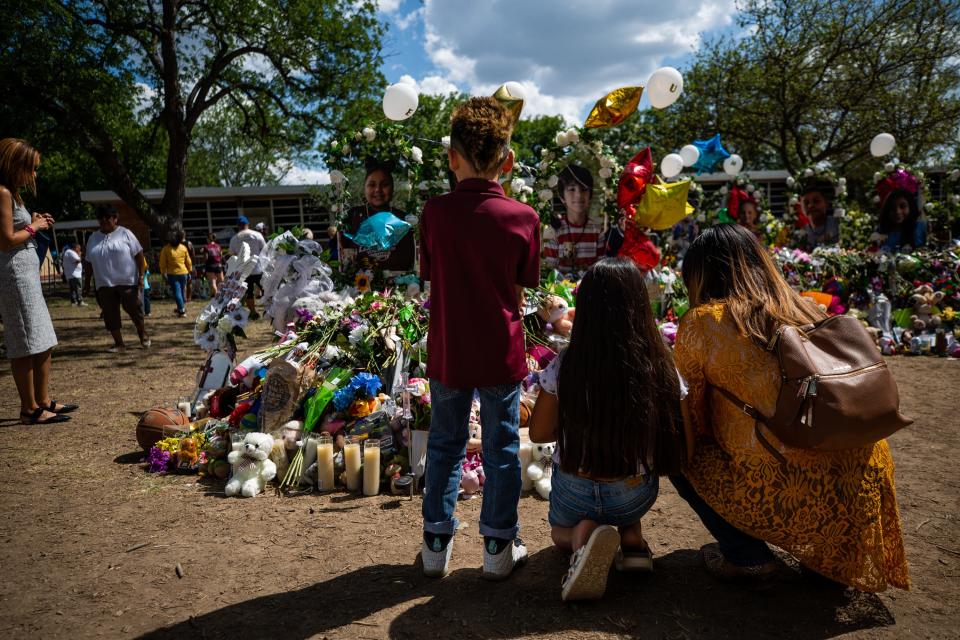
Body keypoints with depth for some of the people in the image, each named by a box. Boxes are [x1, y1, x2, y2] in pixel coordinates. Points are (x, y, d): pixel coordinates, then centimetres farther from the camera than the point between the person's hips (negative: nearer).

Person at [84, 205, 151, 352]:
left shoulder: (125, 233, -1)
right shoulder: (93, 238, 11)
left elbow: (139, 255, -4)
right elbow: (89, 262, 16)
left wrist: (141, 276, -10)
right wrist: (87, 282, 14)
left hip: (128, 281, -4)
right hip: (105, 284, 4)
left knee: (134, 310, 1)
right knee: (110, 315, 3)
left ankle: (143, 335, 25)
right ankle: (119, 343, 12)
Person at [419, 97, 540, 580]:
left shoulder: (435, 212, -9)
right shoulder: (523, 217, -10)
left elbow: (431, 282, -1)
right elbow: (520, 290, -3)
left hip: (447, 353, 1)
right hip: (501, 353, -1)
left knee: (444, 444, 17)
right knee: (501, 448, 13)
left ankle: (436, 543, 27)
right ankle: (499, 547, 24)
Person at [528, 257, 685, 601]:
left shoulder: (563, 367, -18)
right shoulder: (660, 367, -18)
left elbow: (539, 433, -6)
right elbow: (676, 441, -6)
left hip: (574, 493, -2)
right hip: (635, 496, 2)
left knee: (560, 530, 33)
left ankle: (582, 533, -4)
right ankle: (631, 537, 10)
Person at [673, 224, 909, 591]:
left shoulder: (702, 322, -4)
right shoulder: (807, 311, 12)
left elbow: (690, 420, 4)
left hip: (779, 498, -6)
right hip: (858, 496, 6)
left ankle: (745, 556, 10)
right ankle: (829, 554, 24)